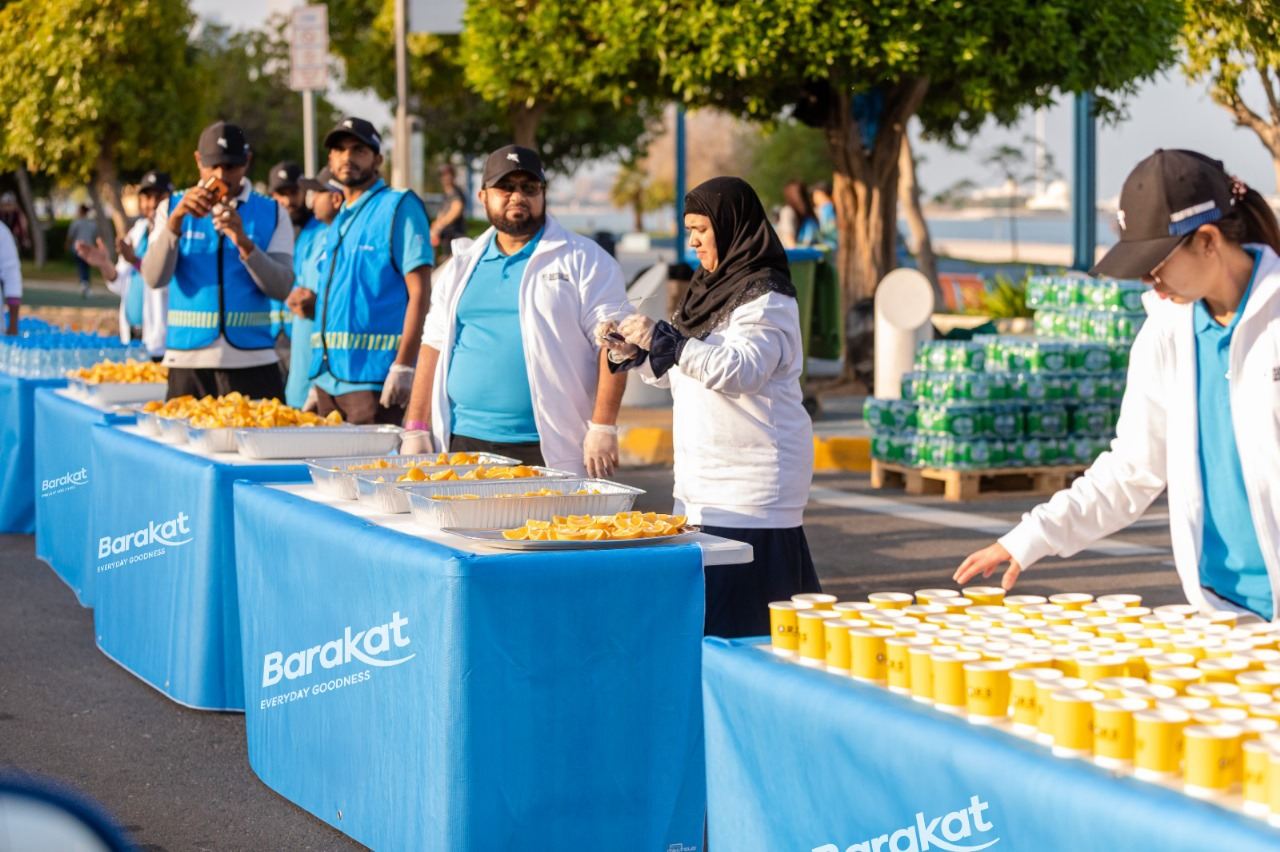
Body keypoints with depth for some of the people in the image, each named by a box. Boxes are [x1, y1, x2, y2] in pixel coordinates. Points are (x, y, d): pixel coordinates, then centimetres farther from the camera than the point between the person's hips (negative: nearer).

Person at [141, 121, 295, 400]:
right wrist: (177, 217, -17)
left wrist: (244, 243, -19)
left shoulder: (272, 214, 7)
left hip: (253, 363, 0)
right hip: (188, 363, 0)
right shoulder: (172, 207, 8)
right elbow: (154, 278, -5)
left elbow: (281, 288, -4)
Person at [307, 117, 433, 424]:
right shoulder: (339, 221, 19)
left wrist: (403, 366, -19)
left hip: (371, 376, -8)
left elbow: (419, 292, -11)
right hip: (328, 377, 8)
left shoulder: (398, 207, -4)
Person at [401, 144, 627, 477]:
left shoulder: (584, 260, 1)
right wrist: (417, 428, 9)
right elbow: (435, 346, 18)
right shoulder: (462, 266, 18)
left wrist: (602, 429, -14)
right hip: (463, 443, 4)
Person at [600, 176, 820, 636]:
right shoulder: (710, 288, 17)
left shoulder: (766, 297, -11)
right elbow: (681, 374, 25)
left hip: (751, 488, -9)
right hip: (702, 481, 9)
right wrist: (632, 353, 8)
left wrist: (664, 338, -25)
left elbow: (740, 370, -25)